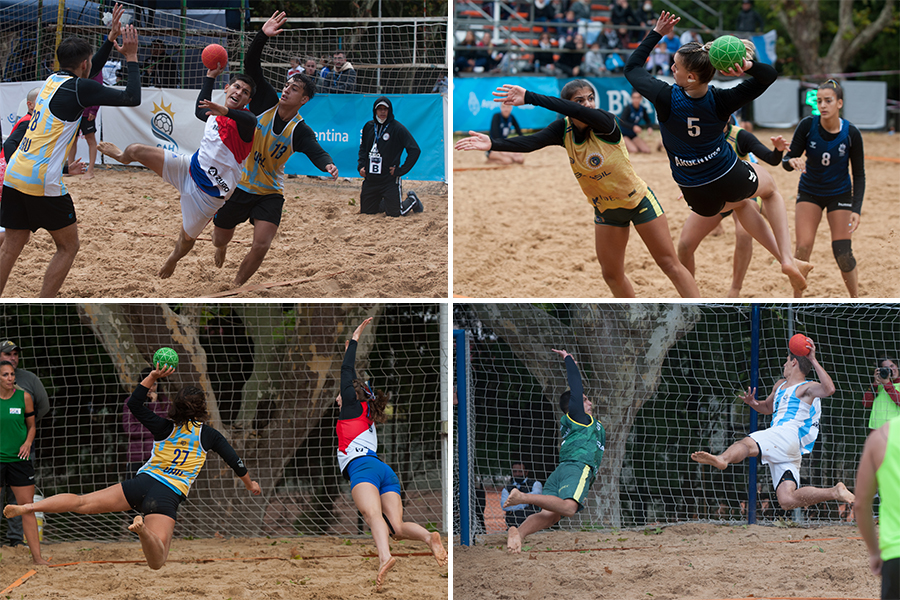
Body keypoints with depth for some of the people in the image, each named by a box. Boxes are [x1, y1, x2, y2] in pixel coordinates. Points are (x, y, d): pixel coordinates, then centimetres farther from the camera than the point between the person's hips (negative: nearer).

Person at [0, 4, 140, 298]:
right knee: (68, 247, 7)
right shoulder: (79, 87, -8)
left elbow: (90, 71, 37)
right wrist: (131, 58, 3)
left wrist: (111, 38, 34)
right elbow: (132, 98, -9)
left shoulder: (54, 80, 16)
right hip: (42, 182, -7)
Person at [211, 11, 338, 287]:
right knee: (220, 240, 13)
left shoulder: (300, 131, -13)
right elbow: (251, 65, -14)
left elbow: (316, 152, -32)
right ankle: (221, 251, 53)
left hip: (269, 193, -2)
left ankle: (235, 287, 4)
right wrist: (263, 36, -29)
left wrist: (327, 165, -56)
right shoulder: (266, 102, -8)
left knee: (261, 246, -19)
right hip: (237, 184, 2)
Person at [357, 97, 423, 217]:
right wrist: (361, 165, 4)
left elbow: (415, 150, -13)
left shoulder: (398, 128, -9)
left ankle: (412, 200, 25)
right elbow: (363, 148, 21)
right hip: (370, 180, 5)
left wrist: (401, 170, -15)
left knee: (394, 213, -6)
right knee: (366, 211, 8)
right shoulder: (368, 127, 7)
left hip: (390, 180, -5)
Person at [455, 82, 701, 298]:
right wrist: (493, 144, -48)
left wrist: (530, 98, -59)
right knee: (612, 275, 11)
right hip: (605, 209, 6)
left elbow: (581, 113, -49)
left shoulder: (605, 123, -28)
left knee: (669, 264, -1)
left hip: (639, 201, -6)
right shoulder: (564, 130, -13)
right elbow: (531, 142, -29)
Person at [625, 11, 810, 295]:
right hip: (731, 180, -1)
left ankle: (784, 260, 34)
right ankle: (788, 258, 16)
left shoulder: (666, 98, -27)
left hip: (699, 197, 1)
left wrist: (657, 33, -4)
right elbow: (769, 76, -16)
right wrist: (747, 66, -37)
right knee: (770, 188, 33)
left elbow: (632, 68, -8)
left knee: (740, 203, 36)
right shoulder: (719, 101, -25)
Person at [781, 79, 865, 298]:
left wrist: (856, 210, -18)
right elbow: (788, 160, -12)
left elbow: (859, 175, -9)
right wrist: (791, 161, -37)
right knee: (803, 247, -12)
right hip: (809, 192, 1)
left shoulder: (851, 133, -18)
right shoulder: (808, 125, -17)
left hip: (839, 195, -1)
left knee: (843, 253, -6)